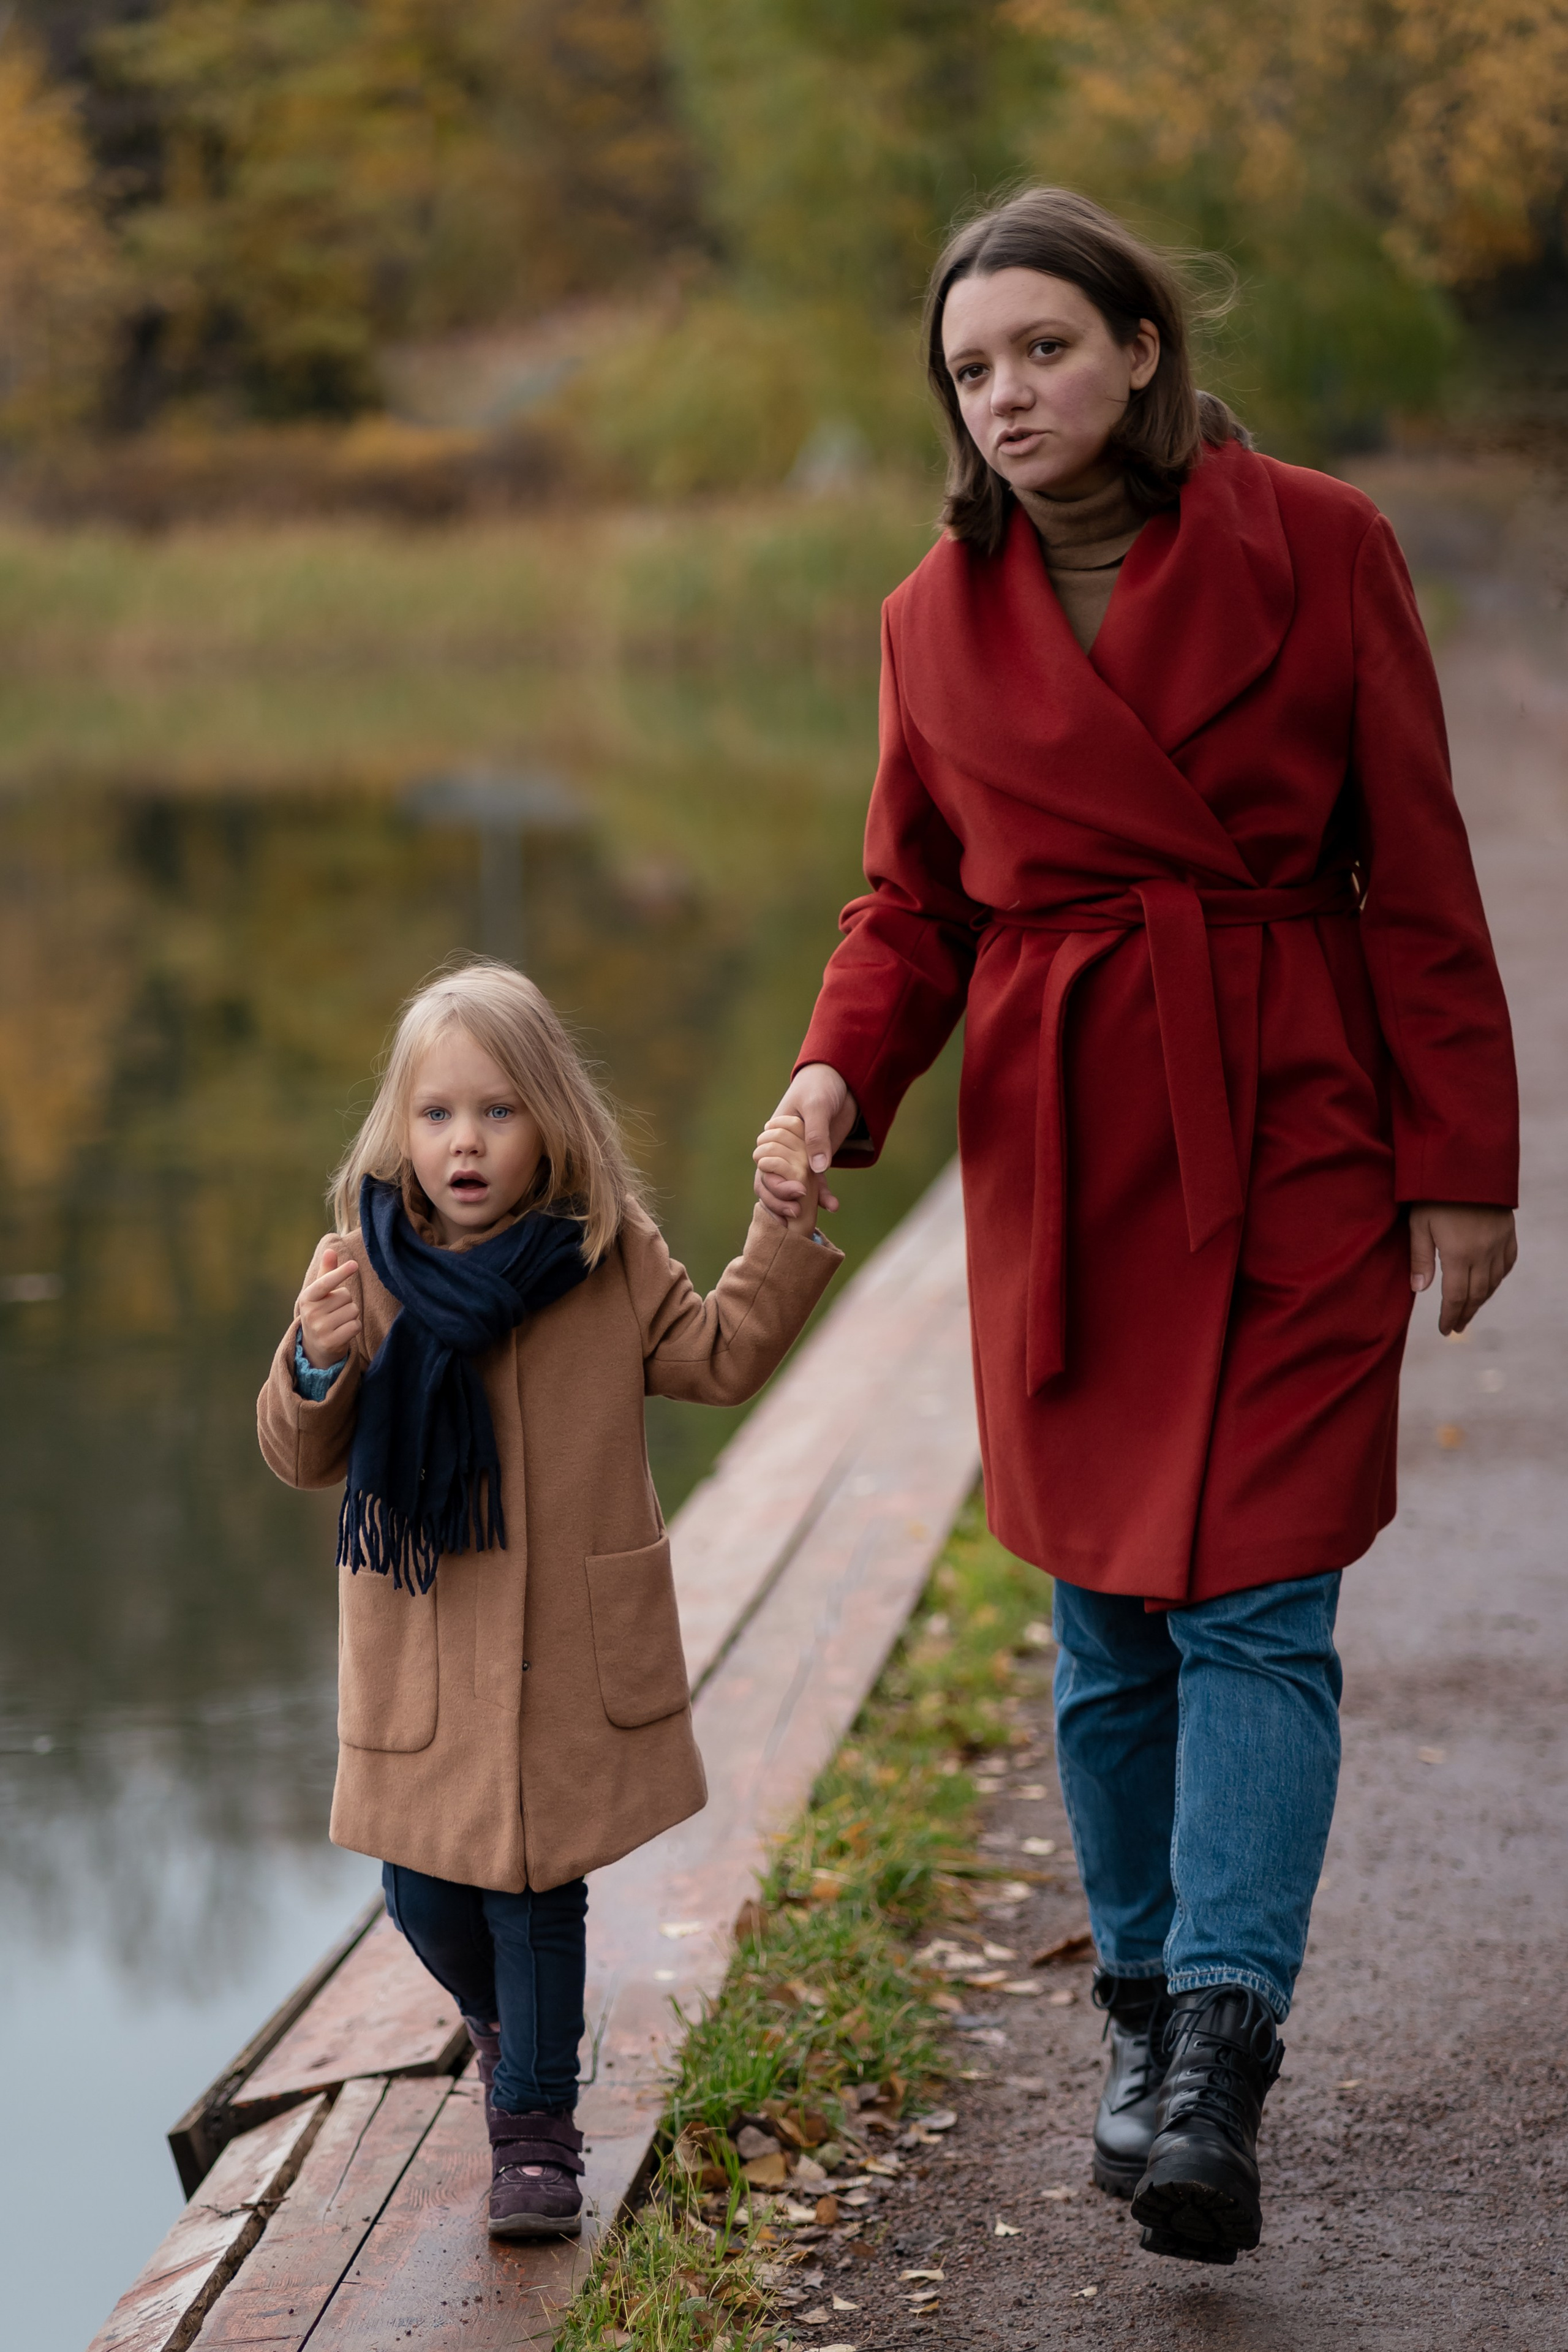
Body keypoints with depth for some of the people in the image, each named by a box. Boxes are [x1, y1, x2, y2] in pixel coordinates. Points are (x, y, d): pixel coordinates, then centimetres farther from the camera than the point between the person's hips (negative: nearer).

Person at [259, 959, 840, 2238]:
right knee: (423, 1889, 9)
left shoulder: (611, 1258, -3)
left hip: (570, 1649, -1)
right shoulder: (369, 1264, -3)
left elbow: (722, 1356, 2)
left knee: (538, 1887, 0)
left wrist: (785, 1228, -10)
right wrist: (317, 1365, -23)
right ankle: (504, 2027, 40)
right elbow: (302, 1457, -1)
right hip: (422, 1652, 2)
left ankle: (537, 2121, 14)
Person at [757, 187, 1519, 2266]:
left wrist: (1463, 1163, -3)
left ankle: (1219, 2068, -9)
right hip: (1061, 1154, 3)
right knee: (1110, 1625, 8)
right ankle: (1148, 2020, 25)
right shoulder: (939, 617, 5)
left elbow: (1417, 877, -2)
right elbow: (913, 905, 11)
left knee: (1256, 1610, -8)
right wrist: (840, 1075, -9)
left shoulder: (1316, 546, -4)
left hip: (1294, 1139, -3)